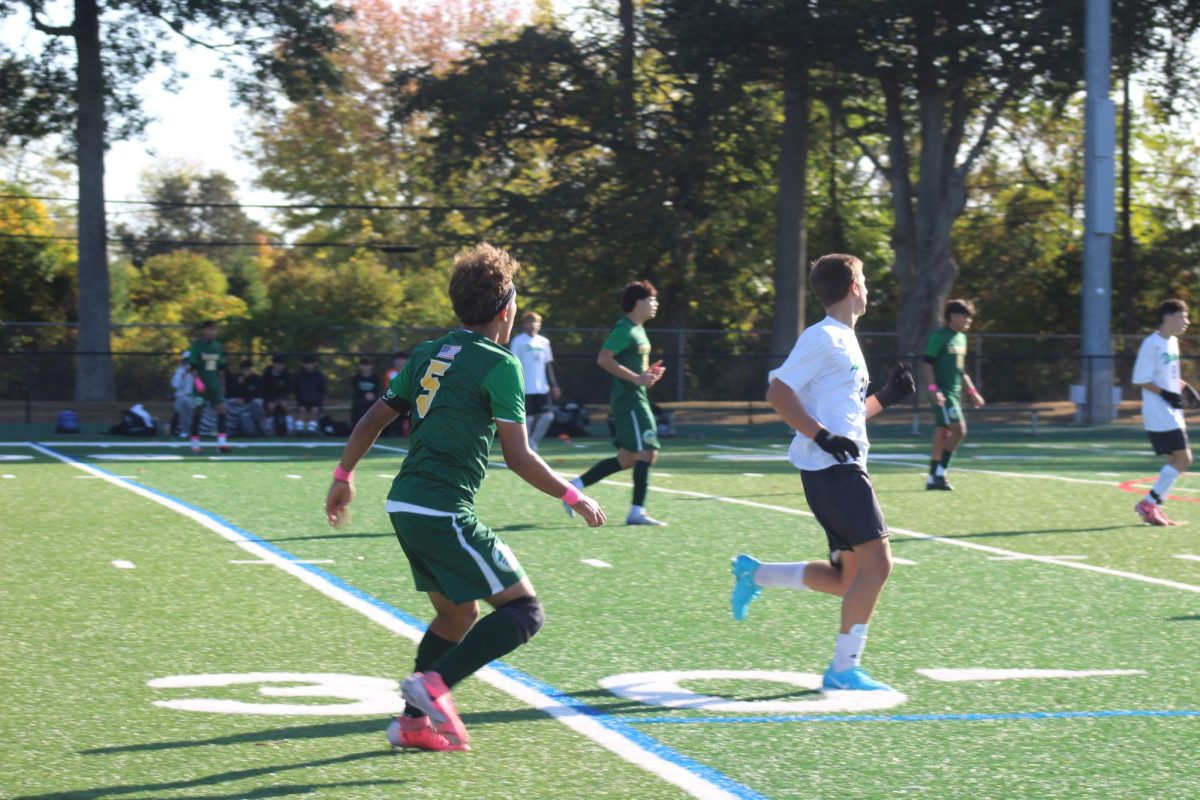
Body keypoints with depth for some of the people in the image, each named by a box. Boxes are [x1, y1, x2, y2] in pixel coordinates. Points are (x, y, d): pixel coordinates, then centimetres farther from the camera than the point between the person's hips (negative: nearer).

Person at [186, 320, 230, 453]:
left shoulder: (218, 346, 9)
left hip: (215, 384, 4)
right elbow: (193, 366, -8)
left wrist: (221, 383, 16)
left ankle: (221, 442, -10)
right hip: (201, 385, -4)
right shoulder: (197, 345, -5)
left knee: (221, 409, -9)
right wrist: (197, 381, -18)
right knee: (199, 411, 1)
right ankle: (195, 443, 10)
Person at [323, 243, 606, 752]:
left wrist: (344, 476, 29)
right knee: (524, 611, -4)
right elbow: (518, 456, -9)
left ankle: (414, 721, 21)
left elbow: (375, 418, 17)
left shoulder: (428, 354, 13)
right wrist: (573, 498, 2)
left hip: (404, 507, 9)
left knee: (457, 614, 23)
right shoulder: (499, 364, -8)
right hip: (445, 512, -9)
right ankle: (434, 685, -16)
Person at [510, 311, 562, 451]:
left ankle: (533, 442, 16)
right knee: (528, 418, -4)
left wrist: (553, 385, 14)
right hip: (526, 389, -5)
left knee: (547, 416, -1)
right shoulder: (518, 341, -3)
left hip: (542, 388, 5)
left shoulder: (544, 342, 13)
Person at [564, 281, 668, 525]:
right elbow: (604, 359, -23)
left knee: (627, 458, 11)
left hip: (635, 399, 10)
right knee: (646, 452, -10)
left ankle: (575, 485, 15)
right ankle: (637, 512, -8)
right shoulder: (624, 329, -13)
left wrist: (647, 372, 10)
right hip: (629, 399, -10)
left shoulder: (637, 330, 18)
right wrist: (637, 378, -25)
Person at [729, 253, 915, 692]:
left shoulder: (846, 341, 21)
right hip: (831, 469, -10)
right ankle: (844, 669, -9)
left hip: (846, 468, 10)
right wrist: (824, 436, -23)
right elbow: (778, 392, -16)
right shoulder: (822, 338, -8)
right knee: (876, 561, -13)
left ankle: (755, 573, 22)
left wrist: (885, 398, 15)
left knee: (848, 578, 9)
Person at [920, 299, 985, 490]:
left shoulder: (961, 338, 16)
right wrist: (933, 389, -24)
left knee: (942, 434, 9)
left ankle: (933, 478, 13)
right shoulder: (939, 336, -10)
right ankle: (939, 473, -10)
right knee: (959, 429, -15)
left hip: (955, 392, 9)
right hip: (942, 393, -9)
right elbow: (927, 364, -15)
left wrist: (972, 392, 23)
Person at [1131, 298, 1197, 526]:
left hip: (1171, 413, 9)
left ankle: (1151, 506, 12)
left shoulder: (1172, 342, 14)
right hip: (1159, 413, -9)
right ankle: (1148, 504, -6)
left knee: (1177, 460, 8)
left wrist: (1185, 388, 9)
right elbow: (1140, 380, -15)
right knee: (1182, 458, -11)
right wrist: (1165, 394, -23)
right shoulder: (1151, 344, -14)